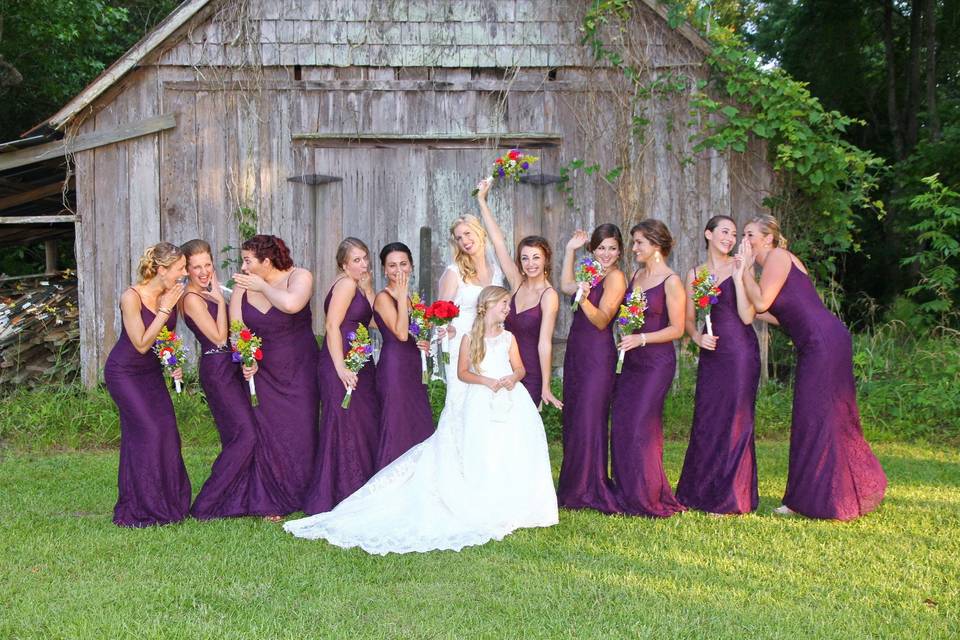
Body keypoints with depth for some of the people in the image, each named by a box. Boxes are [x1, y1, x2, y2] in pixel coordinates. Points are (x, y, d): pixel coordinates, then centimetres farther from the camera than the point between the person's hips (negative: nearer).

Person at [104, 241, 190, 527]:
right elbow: (141, 344, -23)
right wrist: (164, 309, -25)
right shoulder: (131, 297, -23)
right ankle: (141, 509, -1)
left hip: (152, 372, 6)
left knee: (167, 430, -1)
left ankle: (168, 502, 11)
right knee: (147, 431, -12)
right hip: (124, 372, -6)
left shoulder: (172, 295, -4)